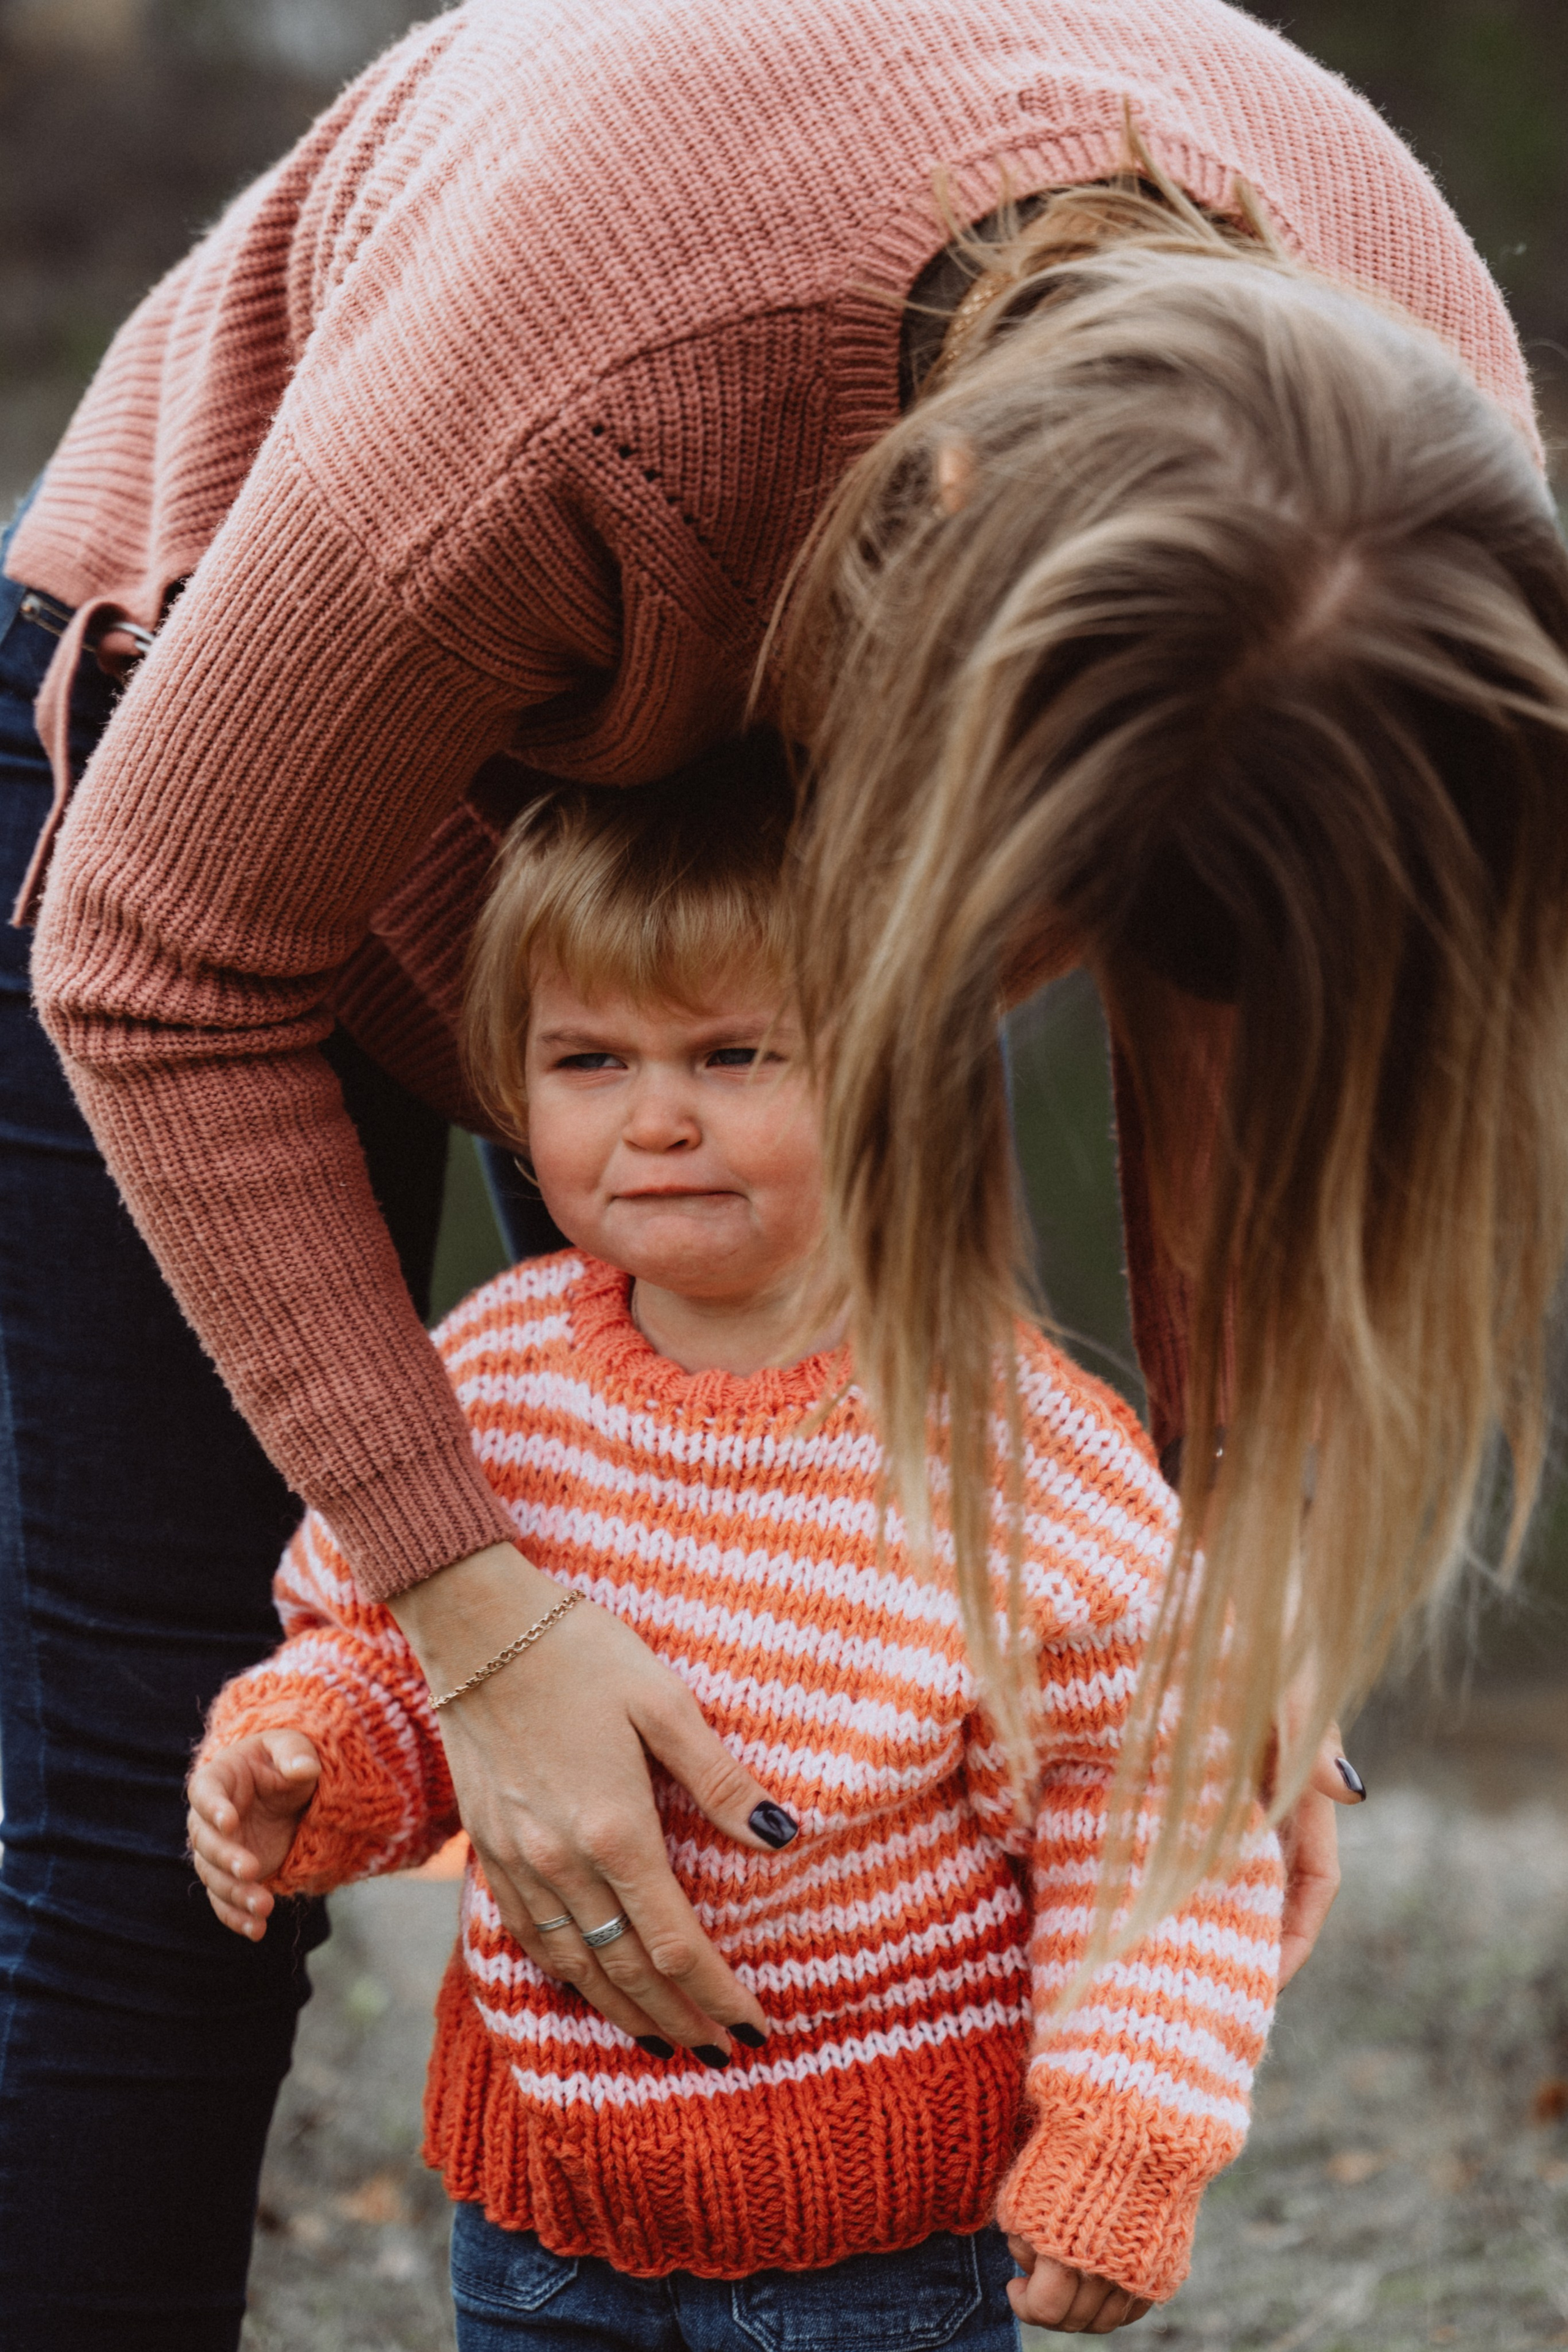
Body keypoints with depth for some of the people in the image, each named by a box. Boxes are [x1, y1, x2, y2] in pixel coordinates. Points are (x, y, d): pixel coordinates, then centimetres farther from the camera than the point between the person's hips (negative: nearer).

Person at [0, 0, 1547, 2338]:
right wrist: (471, 1602, -31)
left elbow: (1217, 1022, -9)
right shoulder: (565, 404, -46)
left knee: (768, 1804, 0)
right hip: (215, 746, -4)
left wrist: (1236, 1548, -17)